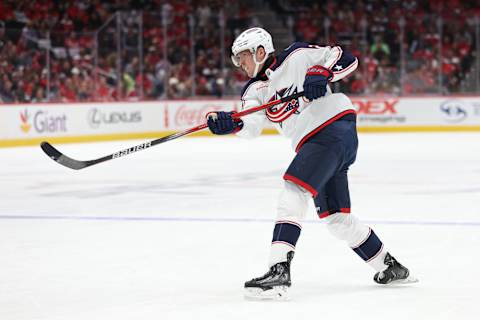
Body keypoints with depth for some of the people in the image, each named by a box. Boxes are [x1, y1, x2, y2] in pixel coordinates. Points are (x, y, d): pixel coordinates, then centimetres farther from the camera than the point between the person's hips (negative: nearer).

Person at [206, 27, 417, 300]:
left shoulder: (297, 57, -2)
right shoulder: (254, 90, 15)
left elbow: (346, 59, -3)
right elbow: (252, 125, -3)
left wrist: (321, 73, -19)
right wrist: (230, 123, -23)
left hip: (335, 126, -9)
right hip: (311, 143, 9)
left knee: (294, 190, -23)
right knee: (335, 216, 13)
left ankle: (279, 271, -33)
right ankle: (390, 268, 29)